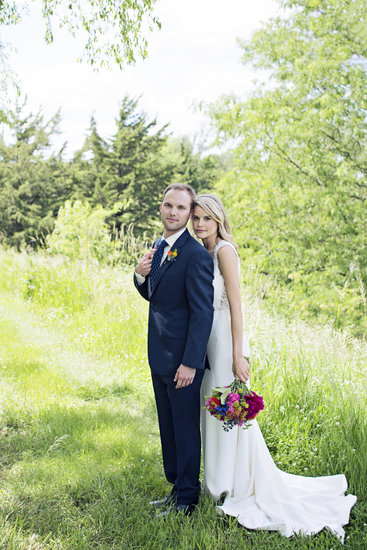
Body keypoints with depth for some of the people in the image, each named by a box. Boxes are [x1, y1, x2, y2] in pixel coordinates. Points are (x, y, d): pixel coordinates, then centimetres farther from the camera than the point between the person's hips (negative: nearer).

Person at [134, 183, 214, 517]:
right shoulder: (159, 247, 11)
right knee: (168, 426, 19)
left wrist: (190, 363, -22)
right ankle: (176, 487, 35)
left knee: (186, 427, 4)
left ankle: (187, 499, 19)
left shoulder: (195, 255, -17)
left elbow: (203, 312, -20)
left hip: (182, 358, -9)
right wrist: (140, 276, -3)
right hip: (160, 356, 9)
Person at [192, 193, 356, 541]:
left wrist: (237, 355, -20)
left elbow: (235, 304, -17)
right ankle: (221, 483, 30)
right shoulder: (202, 253, 12)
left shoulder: (224, 250, -12)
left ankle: (240, 490, 15)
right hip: (207, 340, 8)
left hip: (224, 339, -8)